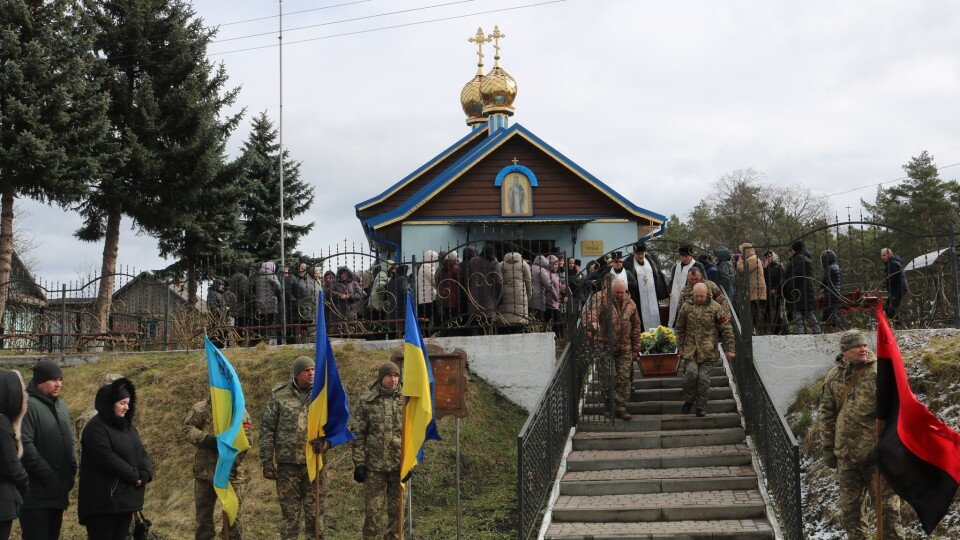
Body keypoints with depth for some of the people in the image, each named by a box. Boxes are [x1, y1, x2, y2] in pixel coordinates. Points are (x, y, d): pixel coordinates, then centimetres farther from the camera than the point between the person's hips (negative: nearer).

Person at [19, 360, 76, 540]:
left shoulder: (61, 406, 16)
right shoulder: (28, 405, -13)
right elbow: (24, 446, -21)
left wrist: (72, 470, 10)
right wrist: (47, 474, -18)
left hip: (58, 490, 8)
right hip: (36, 492, -8)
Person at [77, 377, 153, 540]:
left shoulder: (128, 426, 16)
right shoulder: (96, 427, -11)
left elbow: (142, 453, 14)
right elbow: (108, 459, -20)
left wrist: (145, 474, -8)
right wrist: (135, 476, -13)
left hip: (126, 498, 8)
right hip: (102, 501, -8)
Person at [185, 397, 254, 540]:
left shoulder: (240, 411, 2)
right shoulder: (201, 408, 6)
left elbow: (246, 438, -8)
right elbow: (187, 428, -3)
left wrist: (232, 462, -19)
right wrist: (205, 438, -21)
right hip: (204, 470, 1)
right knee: (202, 513, 10)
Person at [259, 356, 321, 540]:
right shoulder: (279, 396, -1)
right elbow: (267, 429, 1)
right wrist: (267, 461, -3)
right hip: (287, 464, -1)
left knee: (315, 512, 7)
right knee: (290, 513, 6)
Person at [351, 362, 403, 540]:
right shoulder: (366, 402, 0)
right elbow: (357, 434, 0)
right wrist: (359, 463, -5)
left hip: (399, 464, 2)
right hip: (374, 465, -2)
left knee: (396, 509, 9)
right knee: (374, 509, 1)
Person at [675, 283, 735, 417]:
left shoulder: (715, 308, 0)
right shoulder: (687, 307, 6)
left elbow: (726, 329, 2)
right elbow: (680, 329, 14)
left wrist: (730, 349, -2)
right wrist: (680, 348, 11)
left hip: (708, 350, -1)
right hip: (690, 349, 1)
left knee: (703, 377, -4)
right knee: (691, 373, -16)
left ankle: (701, 407, 11)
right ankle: (688, 400, 6)